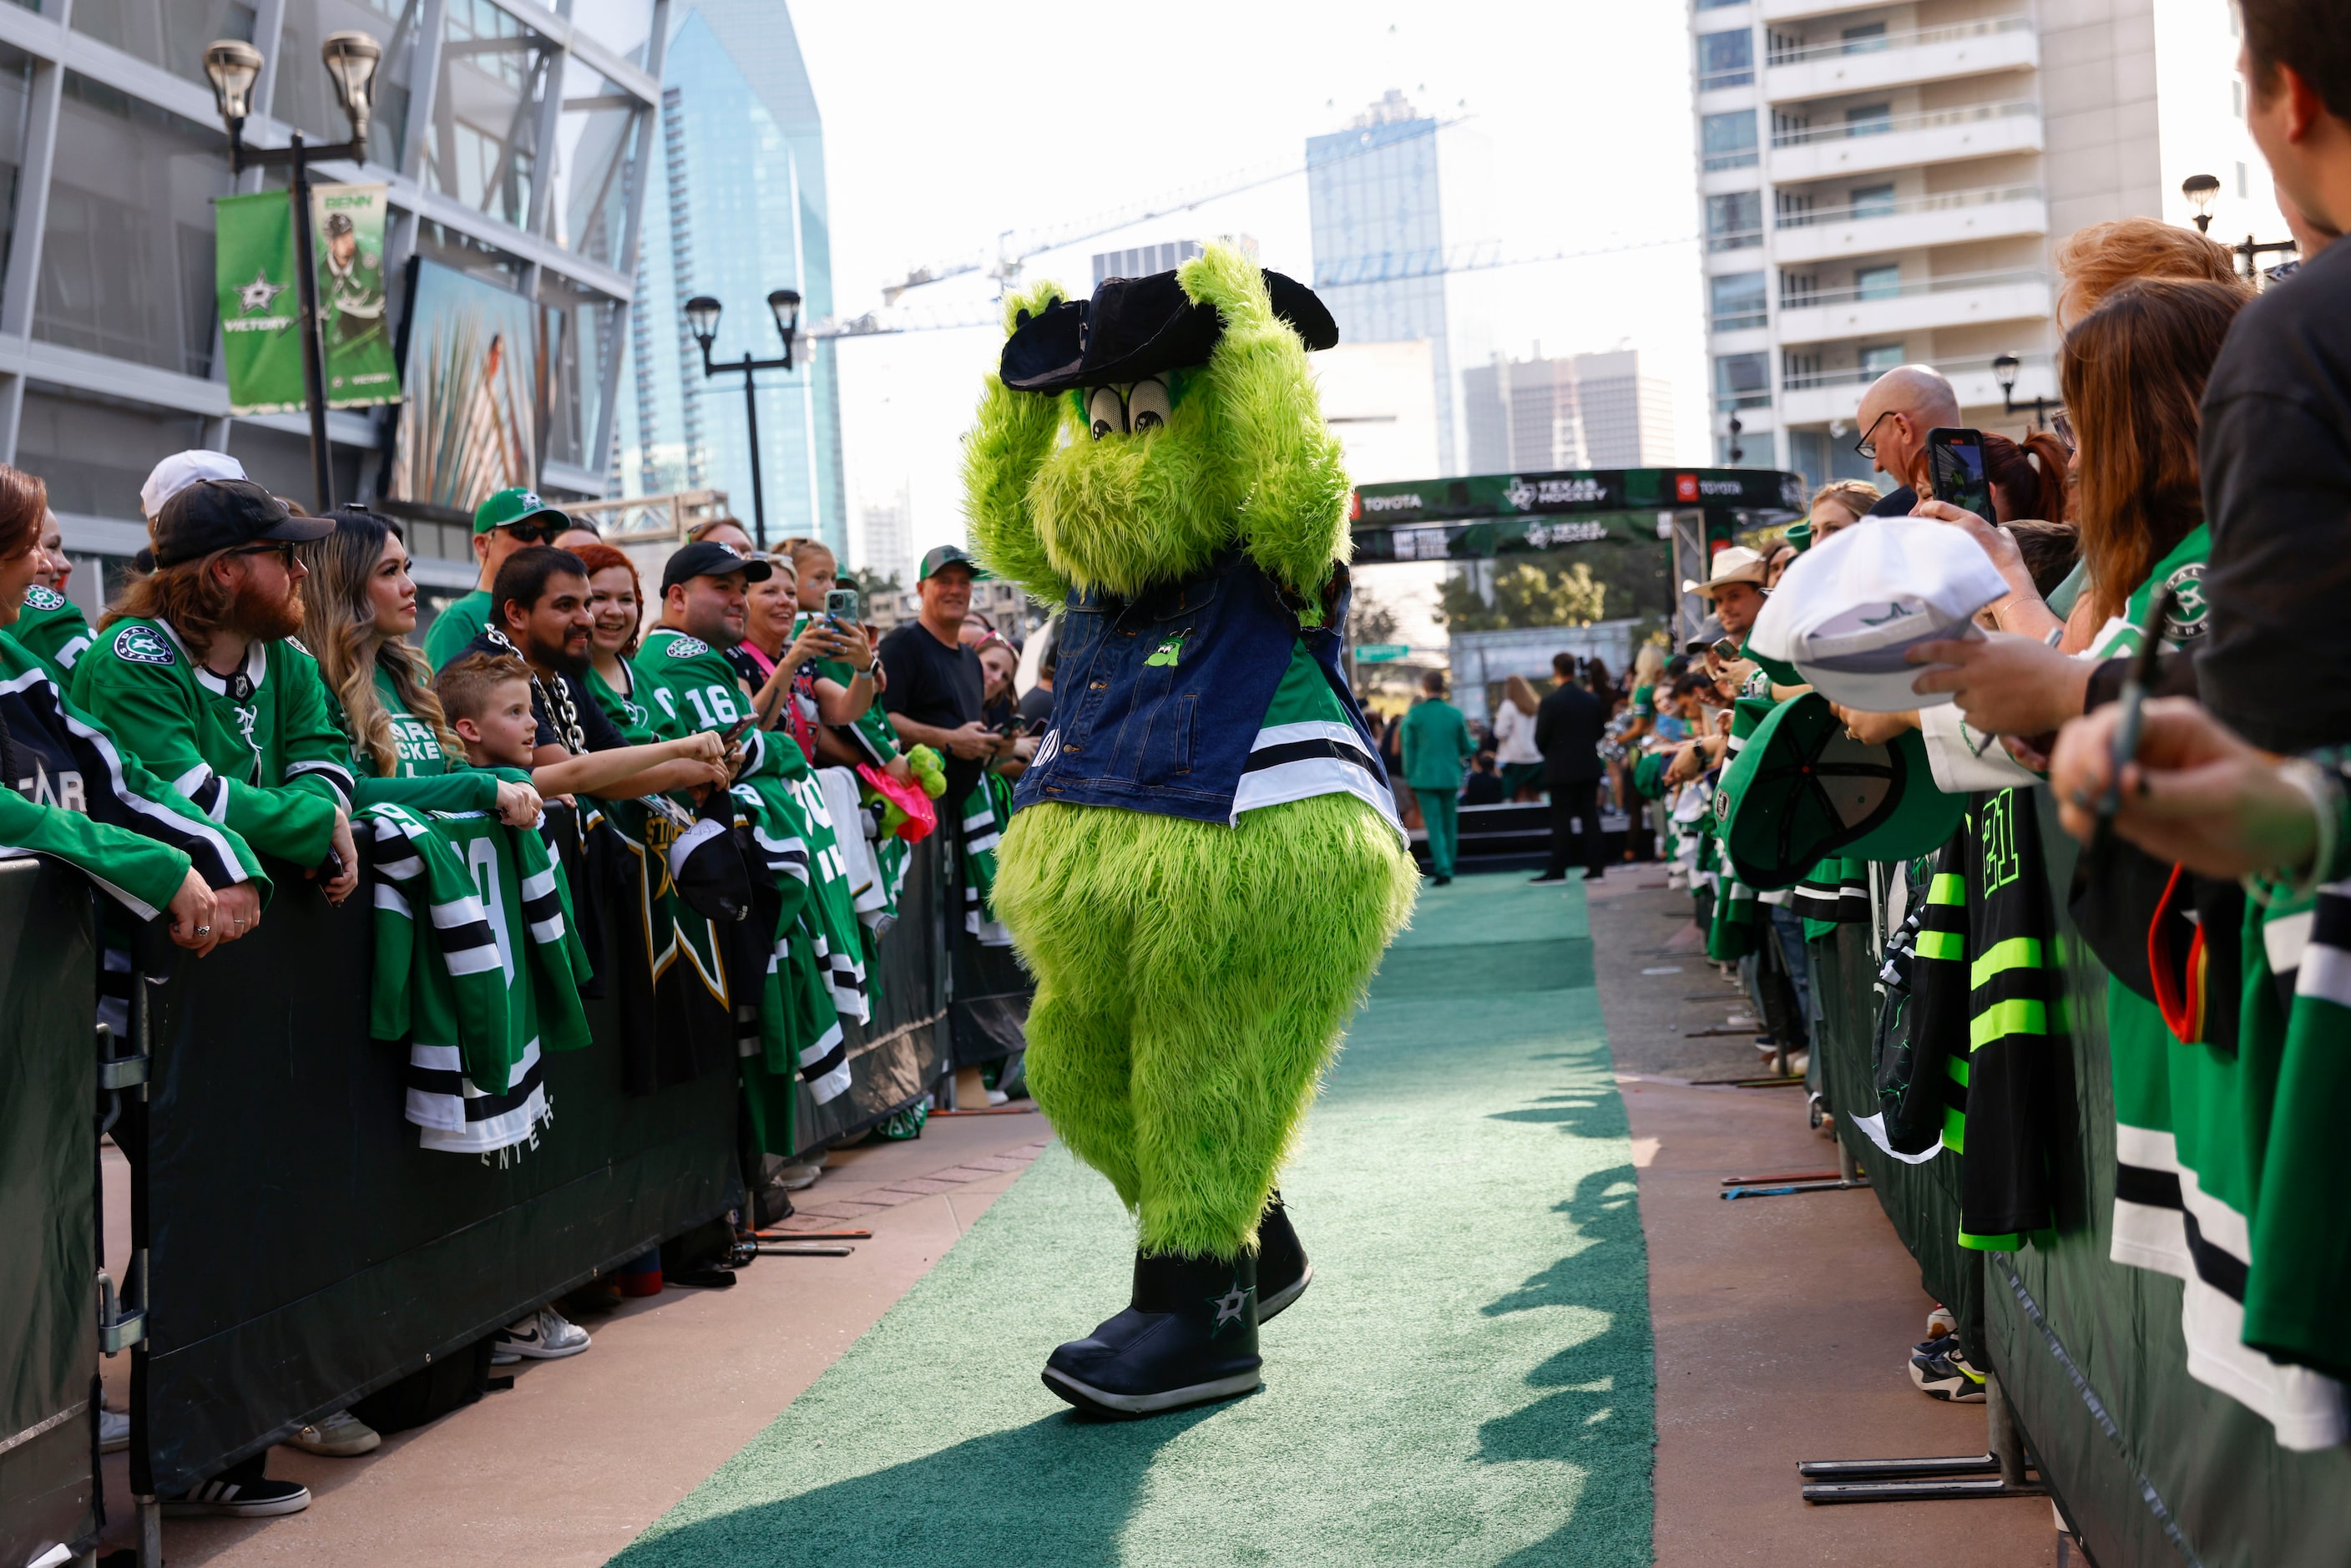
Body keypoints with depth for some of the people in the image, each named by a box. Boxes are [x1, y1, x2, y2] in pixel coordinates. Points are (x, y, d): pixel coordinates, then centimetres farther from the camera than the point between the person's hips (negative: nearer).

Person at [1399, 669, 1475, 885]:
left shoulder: (1414, 714, -4)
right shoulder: (1455, 714, 1)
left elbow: (1409, 748, -1)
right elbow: (1467, 749, 8)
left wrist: (1410, 777, 8)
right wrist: (1475, 743, 31)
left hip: (1425, 777, -2)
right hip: (1450, 777, 2)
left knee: (1434, 824, -3)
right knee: (1450, 824, 13)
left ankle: (1443, 869, -14)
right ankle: (1447, 867, 19)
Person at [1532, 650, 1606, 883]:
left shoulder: (1550, 702, -13)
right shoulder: (1592, 700, 1)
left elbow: (1540, 738, -10)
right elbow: (1600, 731, 8)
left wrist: (1550, 755, 9)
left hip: (1561, 769, -4)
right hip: (1589, 767, 4)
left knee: (1561, 820, -1)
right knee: (1590, 816, 7)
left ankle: (1557, 870, 0)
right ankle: (1595, 867, 7)